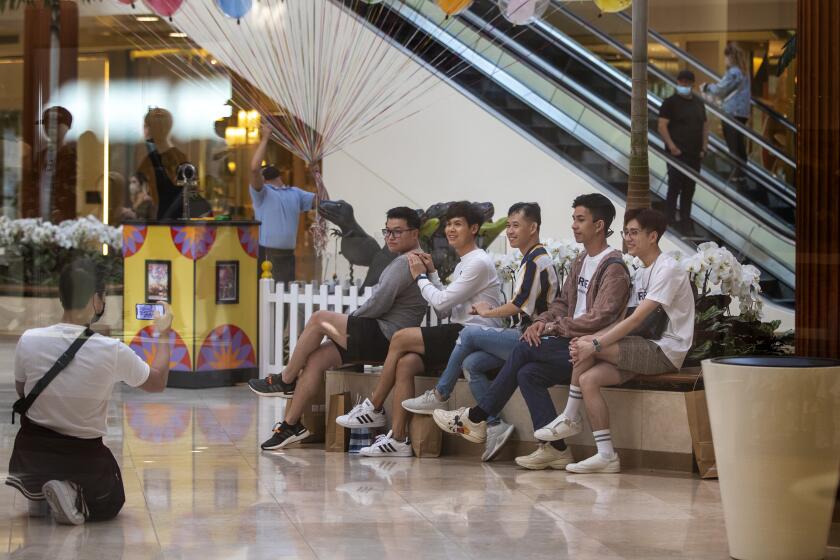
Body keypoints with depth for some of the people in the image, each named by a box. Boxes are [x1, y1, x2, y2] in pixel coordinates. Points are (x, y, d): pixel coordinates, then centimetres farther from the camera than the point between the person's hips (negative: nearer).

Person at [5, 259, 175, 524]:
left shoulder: (29, 340, -14)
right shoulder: (112, 351, -20)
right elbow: (158, 382, 0)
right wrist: (163, 335, 14)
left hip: (30, 454, 2)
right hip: (82, 457, -2)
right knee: (111, 503, 26)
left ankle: (35, 489, 12)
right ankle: (74, 499, -7)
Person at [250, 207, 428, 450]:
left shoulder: (405, 263, -13)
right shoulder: (405, 262, 22)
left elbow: (379, 305, -20)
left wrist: (350, 319, -3)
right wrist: (350, 323, 14)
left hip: (383, 337, -10)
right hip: (381, 339, 10)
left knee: (319, 319, -11)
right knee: (315, 359, 1)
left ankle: (285, 381, 2)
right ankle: (291, 425, 2)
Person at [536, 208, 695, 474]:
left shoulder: (668, 269, -12)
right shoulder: (641, 272, 19)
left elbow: (636, 319, -20)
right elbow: (631, 321, 11)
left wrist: (595, 344, -23)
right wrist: (594, 338, -6)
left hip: (666, 351, -9)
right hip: (645, 350, 9)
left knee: (588, 347, -22)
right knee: (588, 379, -13)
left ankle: (570, 418, -10)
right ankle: (607, 455, -11)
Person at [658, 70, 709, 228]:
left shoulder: (699, 103, 15)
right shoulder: (671, 102, -3)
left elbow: (705, 125, 18)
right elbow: (662, 126, -10)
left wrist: (704, 147, 6)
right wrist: (671, 146, -18)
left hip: (695, 154, 6)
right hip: (677, 153, -5)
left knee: (689, 188, 9)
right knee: (674, 187, -8)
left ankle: (686, 219, 17)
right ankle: (670, 220, -5)